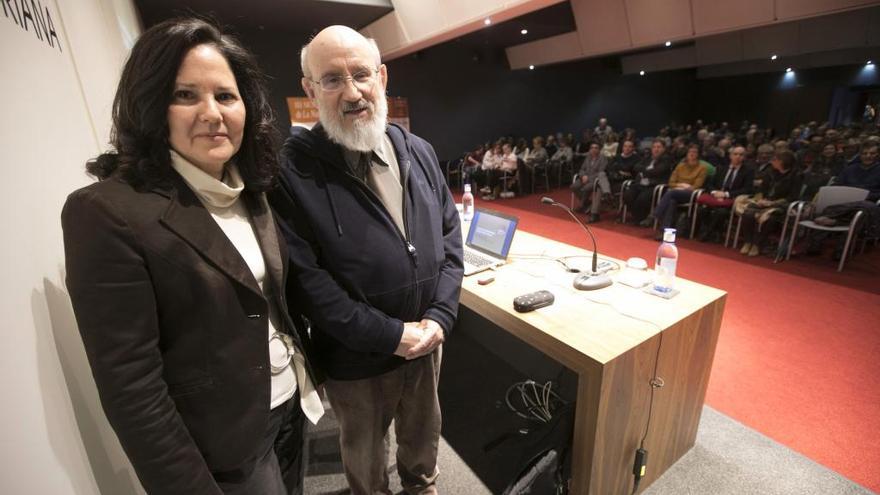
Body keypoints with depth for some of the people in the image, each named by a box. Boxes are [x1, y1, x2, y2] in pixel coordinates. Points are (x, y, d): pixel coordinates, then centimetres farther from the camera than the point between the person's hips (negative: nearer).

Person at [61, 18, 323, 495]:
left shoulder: (250, 192, 0)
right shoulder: (107, 211, -21)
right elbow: (130, 387, -20)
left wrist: (308, 369, 12)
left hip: (291, 402, 7)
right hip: (223, 443, -6)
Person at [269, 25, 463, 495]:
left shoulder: (418, 151, -1)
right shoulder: (292, 169, -16)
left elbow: (450, 235, 0)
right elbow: (303, 277, -19)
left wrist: (439, 316, -11)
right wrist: (389, 334, -19)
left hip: (426, 339, 5)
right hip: (355, 357, -4)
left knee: (425, 428, 30)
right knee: (364, 451, 25)